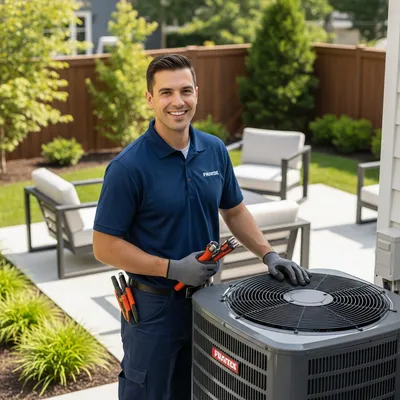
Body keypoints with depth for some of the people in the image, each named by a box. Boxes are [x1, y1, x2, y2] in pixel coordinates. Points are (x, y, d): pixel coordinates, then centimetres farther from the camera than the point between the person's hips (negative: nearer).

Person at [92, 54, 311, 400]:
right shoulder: (128, 166, -19)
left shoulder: (215, 150, -1)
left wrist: (268, 254, -2)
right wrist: (173, 269, -23)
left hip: (204, 298, 5)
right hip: (152, 306, -5)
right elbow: (105, 246, -16)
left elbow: (234, 210, 12)